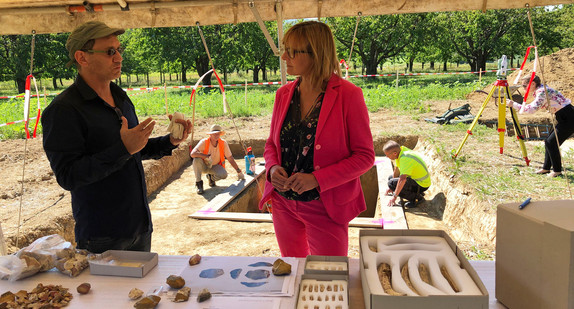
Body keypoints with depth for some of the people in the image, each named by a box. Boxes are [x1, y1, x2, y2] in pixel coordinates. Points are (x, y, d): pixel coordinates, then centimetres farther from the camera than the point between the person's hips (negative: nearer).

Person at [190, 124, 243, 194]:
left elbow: (230, 158, -9)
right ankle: (198, 183, -16)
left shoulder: (223, 143, -15)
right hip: (203, 166, -2)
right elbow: (193, 153, -35)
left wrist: (239, 171, -9)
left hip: (215, 166, 2)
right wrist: (207, 156, -41)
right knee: (197, 159, -34)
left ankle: (211, 177, 8)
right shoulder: (204, 142, -22)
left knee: (224, 174, -29)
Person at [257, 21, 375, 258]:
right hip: (284, 203, 5)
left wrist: (317, 179, -22)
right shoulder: (284, 94, 3)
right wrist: (273, 168, -9)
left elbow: (365, 156, -12)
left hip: (325, 207, -5)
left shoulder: (348, 95, -13)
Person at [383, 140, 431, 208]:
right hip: (415, 178, 10)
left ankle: (416, 197, -11)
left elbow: (403, 179, -36)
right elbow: (396, 170, 10)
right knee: (390, 177, 20)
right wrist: (391, 188, 17)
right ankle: (417, 193, 13)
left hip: (421, 185, -10)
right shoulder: (401, 150, -2)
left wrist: (394, 196, -32)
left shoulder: (405, 158, -30)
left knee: (391, 183, -21)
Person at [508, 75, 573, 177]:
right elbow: (530, 107, 16)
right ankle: (546, 168, 21)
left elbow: (532, 109, -30)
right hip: (564, 119, 10)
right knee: (549, 142, 12)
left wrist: (514, 104, -23)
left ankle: (557, 170, 4)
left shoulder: (543, 92, -19)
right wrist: (514, 105, 7)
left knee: (551, 142, -7)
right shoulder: (538, 92, 10)